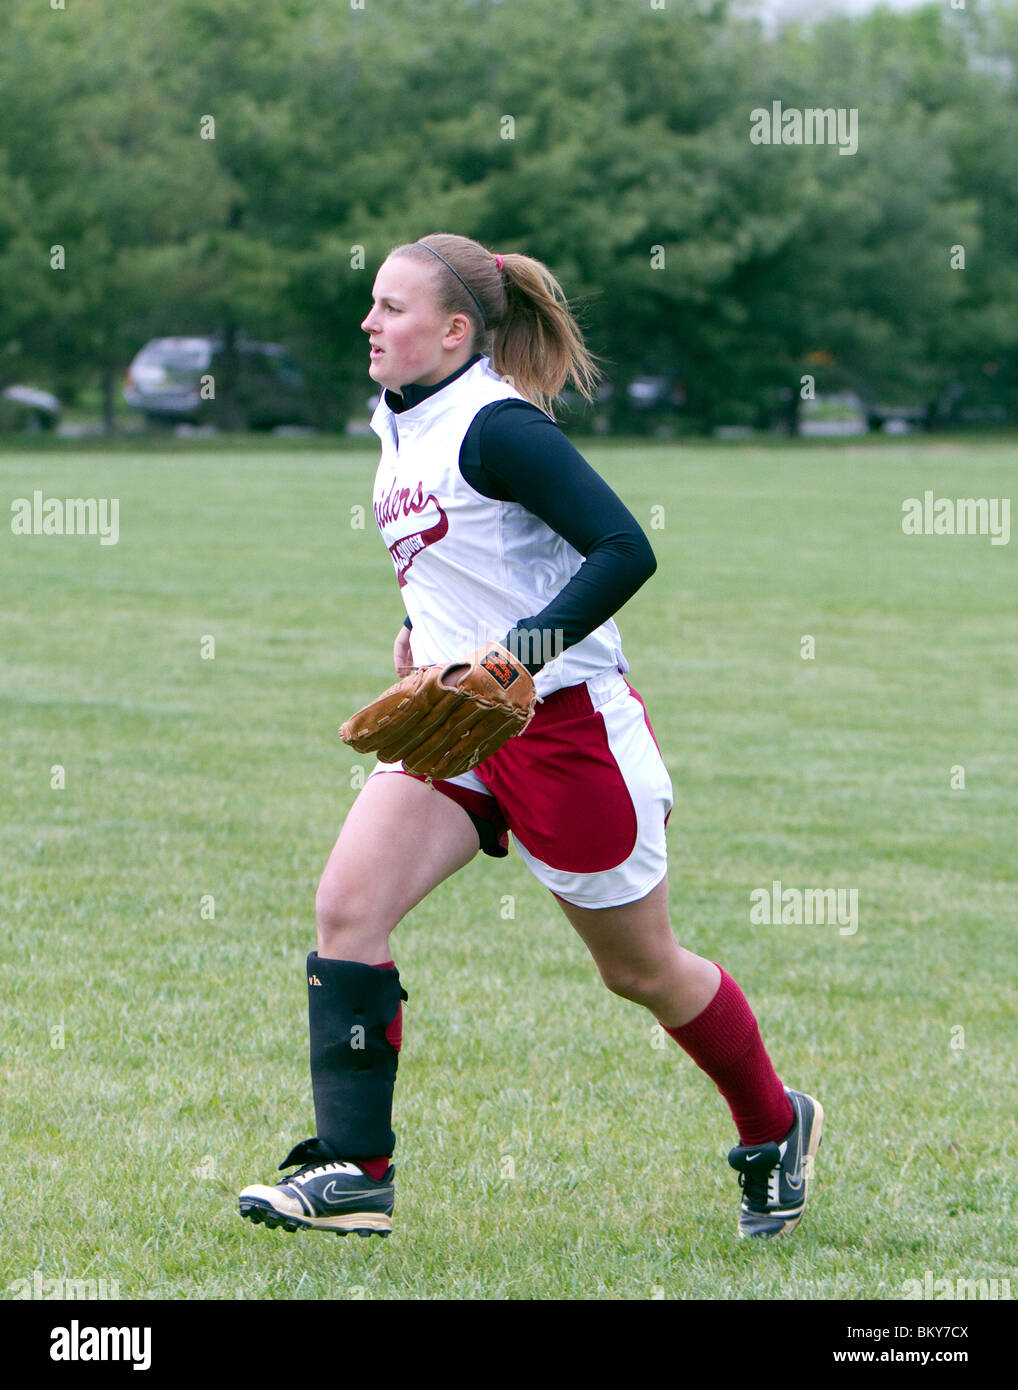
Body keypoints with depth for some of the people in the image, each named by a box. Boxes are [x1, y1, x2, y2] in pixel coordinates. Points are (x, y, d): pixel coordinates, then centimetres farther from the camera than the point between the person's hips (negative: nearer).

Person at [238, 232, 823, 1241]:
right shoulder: (402, 428, 10)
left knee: (641, 971, 6)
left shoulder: (497, 427, -18)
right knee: (346, 904, -10)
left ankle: (776, 1129, 31)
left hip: (564, 724, -8)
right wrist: (430, 628, 13)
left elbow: (624, 550, -23)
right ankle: (354, 1173, -10)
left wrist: (519, 648, -28)